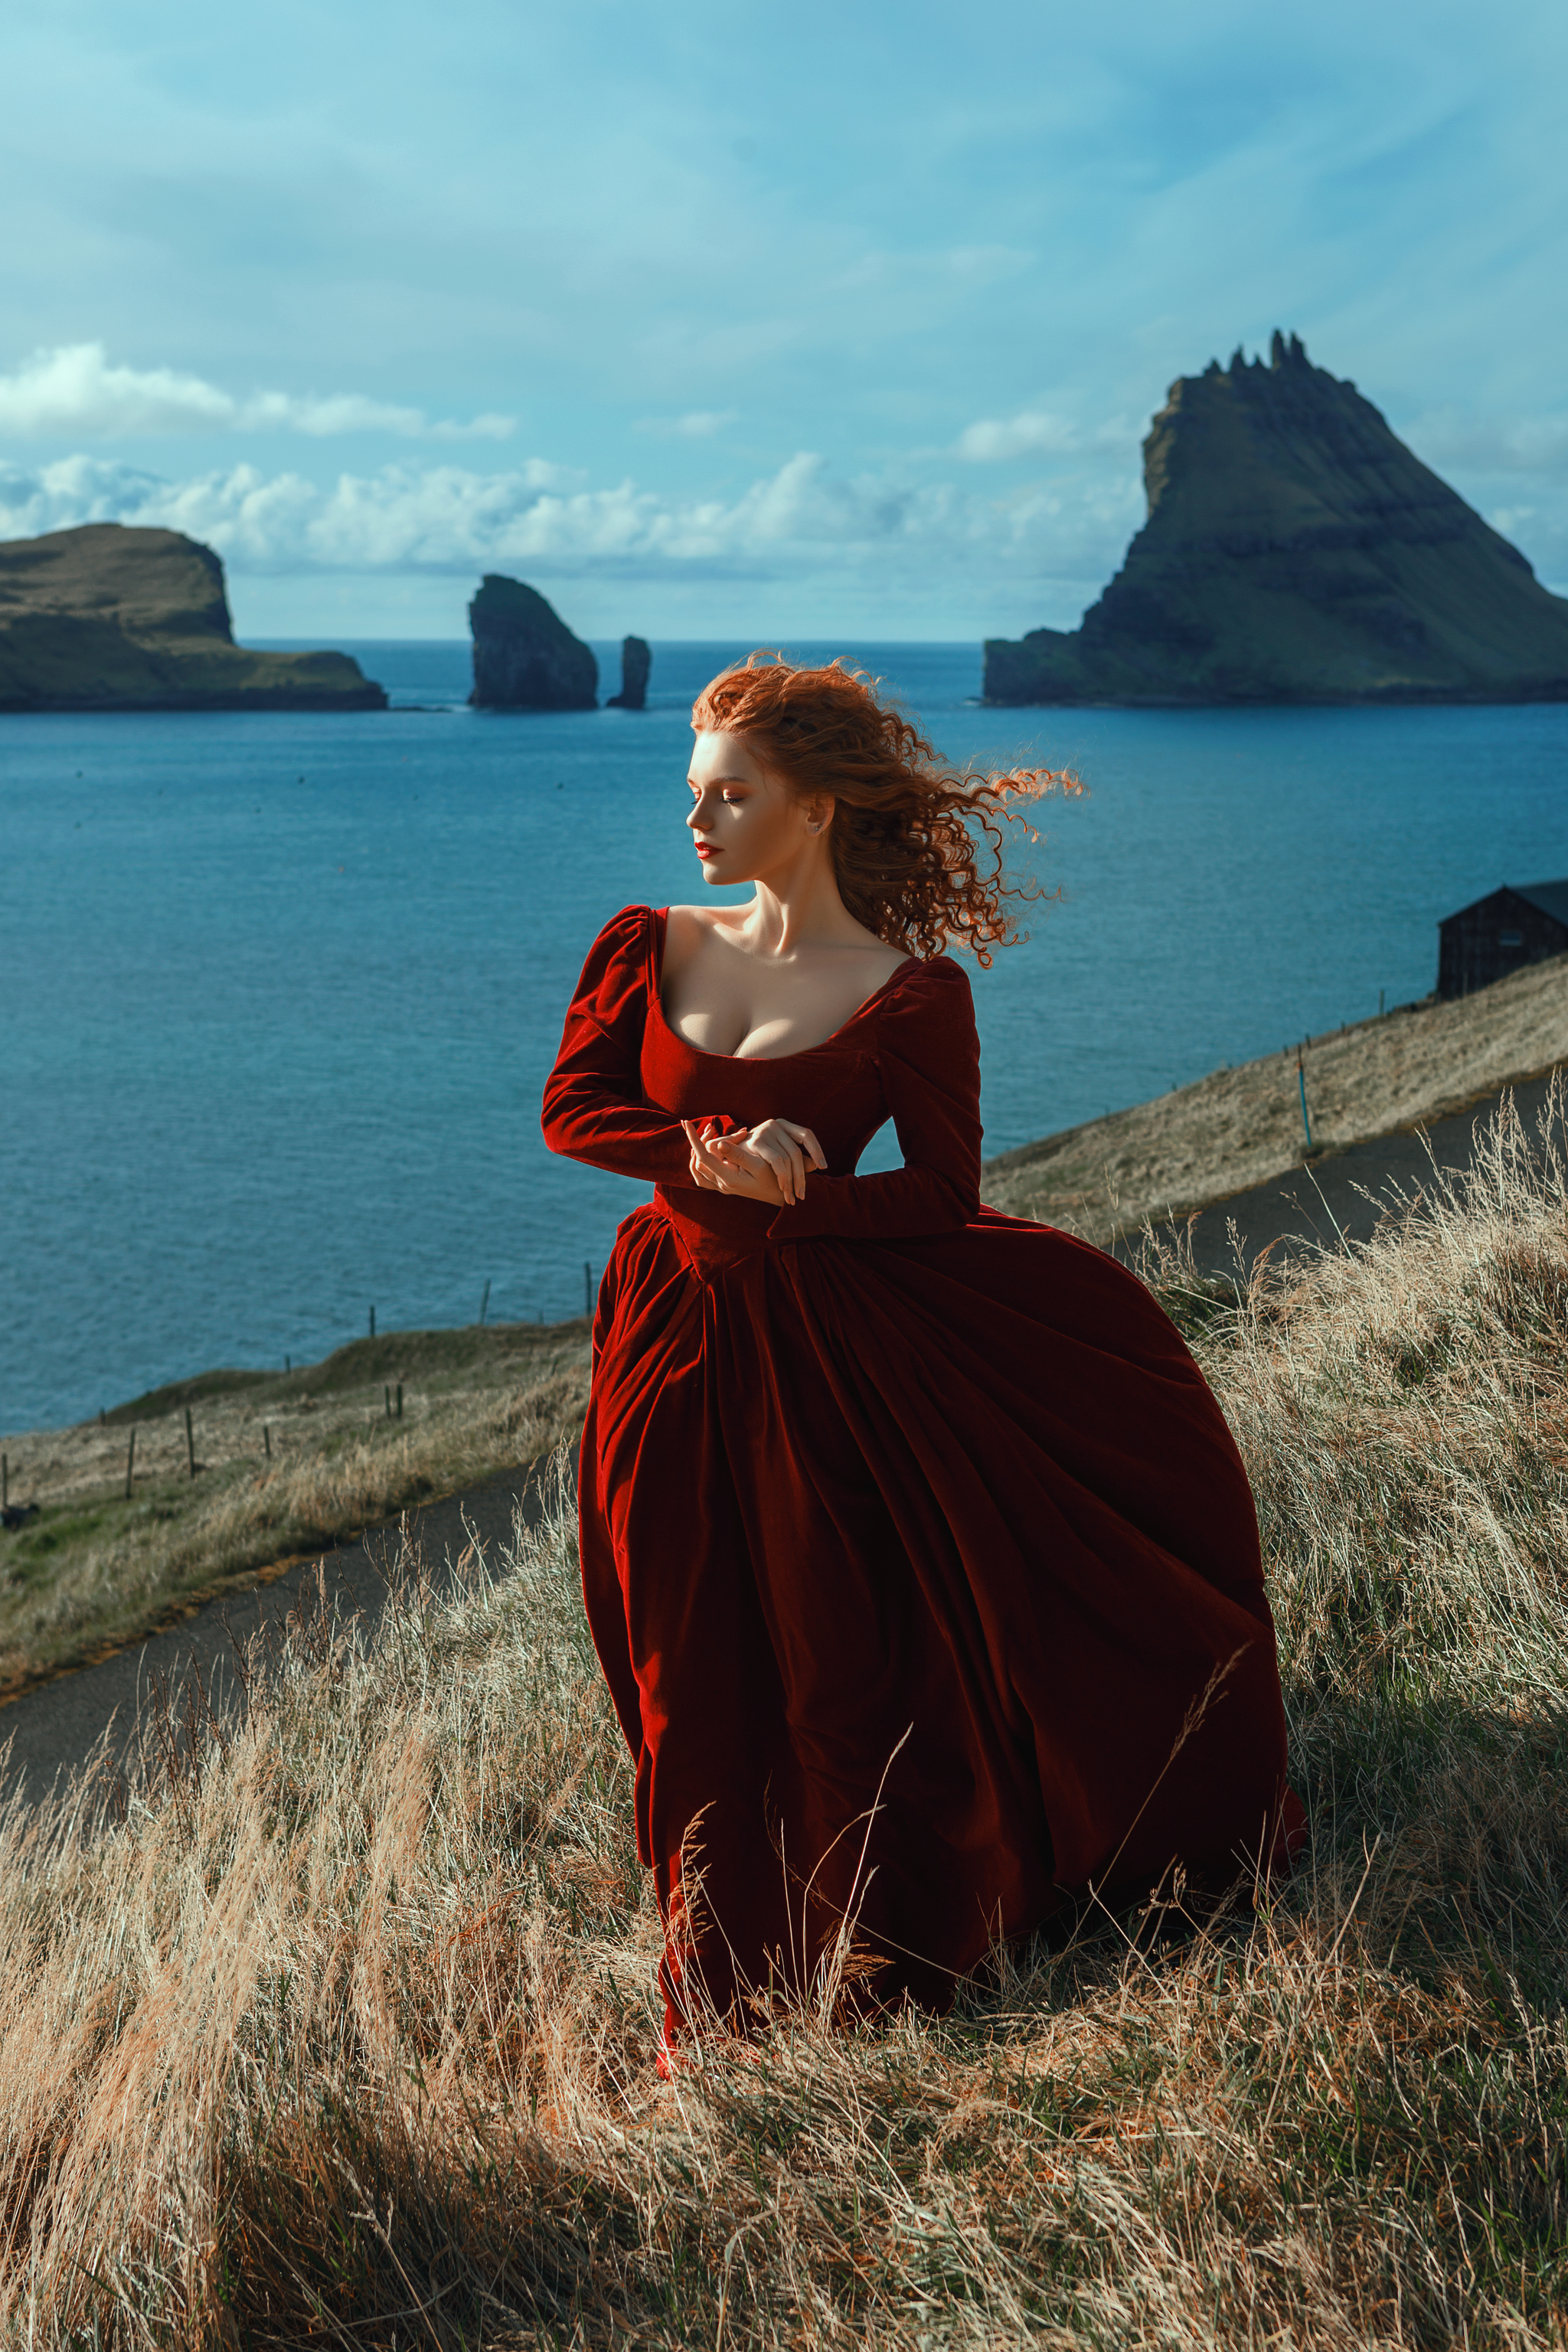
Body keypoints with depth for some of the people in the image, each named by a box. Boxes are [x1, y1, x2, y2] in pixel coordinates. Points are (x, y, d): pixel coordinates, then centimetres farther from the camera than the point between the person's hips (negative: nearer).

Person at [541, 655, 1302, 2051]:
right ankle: (720, 1993, 29)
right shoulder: (649, 948, 5)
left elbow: (944, 1194, -7)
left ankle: (877, 1945, 28)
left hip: (836, 1347, -4)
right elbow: (571, 1109, -2)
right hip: (674, 1346, 4)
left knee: (850, 1660, 3)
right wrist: (708, 1153, -18)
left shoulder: (913, 994, -8)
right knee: (699, 1684, 10)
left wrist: (786, 1194, -20)